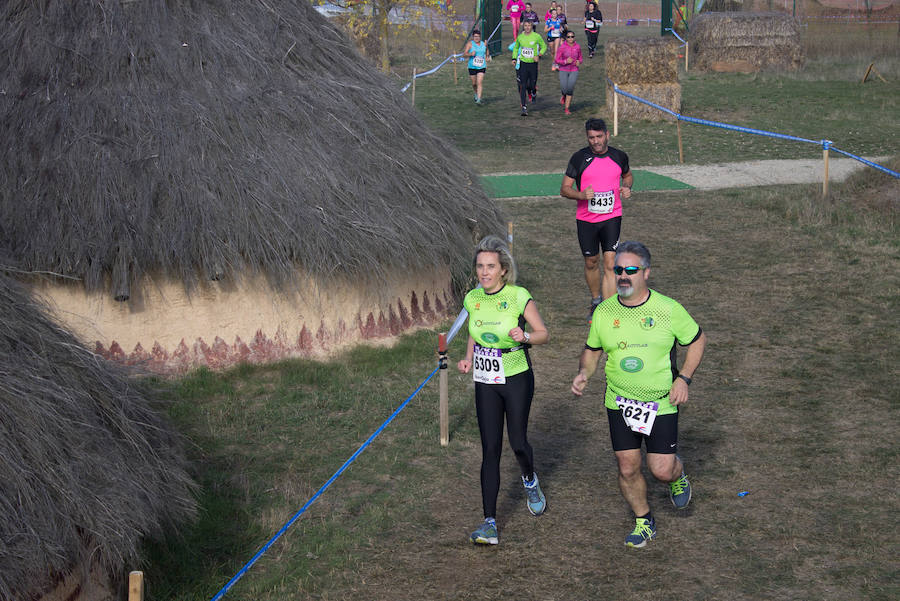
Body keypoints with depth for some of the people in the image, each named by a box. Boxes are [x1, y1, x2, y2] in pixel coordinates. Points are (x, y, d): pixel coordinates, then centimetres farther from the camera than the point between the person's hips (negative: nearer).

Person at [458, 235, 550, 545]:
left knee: (517, 443, 2)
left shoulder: (519, 297, -12)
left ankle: (530, 482, 40)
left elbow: (543, 333, -5)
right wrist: (468, 359, -1)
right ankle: (489, 524, -2)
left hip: (517, 379, -3)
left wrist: (525, 336, -26)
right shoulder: (472, 299, 1)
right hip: (485, 383, 3)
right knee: (490, 449, -1)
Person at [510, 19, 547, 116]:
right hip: (522, 64, 1)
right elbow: (515, 48, 20)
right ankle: (524, 107, -4)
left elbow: (544, 46, 6)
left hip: (533, 64, -1)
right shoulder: (520, 37, 3)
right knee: (523, 86, -5)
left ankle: (534, 93, 40)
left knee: (532, 85, 1)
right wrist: (514, 58, 7)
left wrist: (539, 55, -9)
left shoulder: (536, 36, -6)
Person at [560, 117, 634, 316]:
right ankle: (596, 301, 36)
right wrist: (581, 195, -22)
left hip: (612, 217, 0)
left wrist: (627, 188, 0)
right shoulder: (579, 158, -6)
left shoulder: (619, 157, 1)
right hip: (586, 219, 0)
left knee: (610, 264, -11)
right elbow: (564, 189, -2)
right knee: (591, 263, 13)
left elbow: (628, 175, 23)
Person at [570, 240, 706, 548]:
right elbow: (592, 350, 12)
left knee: (662, 470, -4)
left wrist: (683, 378, -7)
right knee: (627, 468, 4)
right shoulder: (604, 312, -2)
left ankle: (678, 476, 34)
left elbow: (697, 339, 3)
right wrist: (583, 373, -8)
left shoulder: (668, 309, -10)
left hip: (661, 404, -2)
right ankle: (643, 521, 28)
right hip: (619, 404, 2)